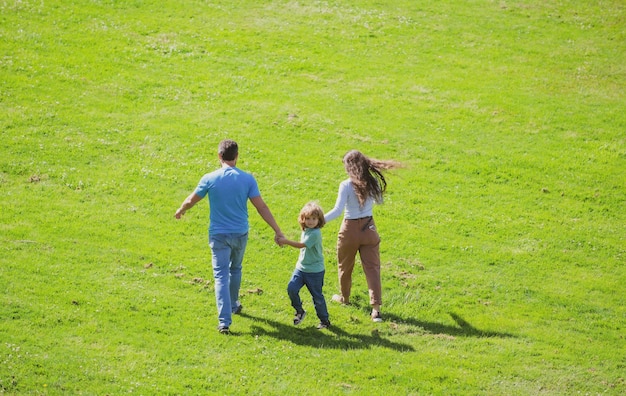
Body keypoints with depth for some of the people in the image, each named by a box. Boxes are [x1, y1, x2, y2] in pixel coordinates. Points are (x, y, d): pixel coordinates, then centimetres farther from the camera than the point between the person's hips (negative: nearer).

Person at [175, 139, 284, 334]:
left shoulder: (209, 179, -10)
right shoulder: (247, 179, -8)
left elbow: (191, 200, 3)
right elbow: (261, 207, -8)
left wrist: (180, 211, 25)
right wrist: (277, 231, -1)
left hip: (218, 235, -2)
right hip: (240, 234, 2)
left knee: (221, 276, -2)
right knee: (235, 270, 26)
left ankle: (224, 321, -13)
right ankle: (234, 305, 44)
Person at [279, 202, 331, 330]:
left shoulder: (315, 233, -20)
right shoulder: (305, 231, 8)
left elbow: (302, 245, -28)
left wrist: (286, 241, -28)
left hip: (315, 271, -7)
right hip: (301, 268, 7)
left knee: (317, 296, 4)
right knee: (291, 288, -10)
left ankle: (325, 320, 20)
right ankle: (299, 311, 11)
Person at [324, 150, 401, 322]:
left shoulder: (346, 185, -18)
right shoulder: (373, 183, -4)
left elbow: (337, 210, -25)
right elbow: (379, 200, 15)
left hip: (350, 230, -3)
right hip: (369, 229, 4)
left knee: (345, 267, 20)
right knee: (372, 267, 1)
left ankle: (344, 297, 40)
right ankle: (376, 307, -10)